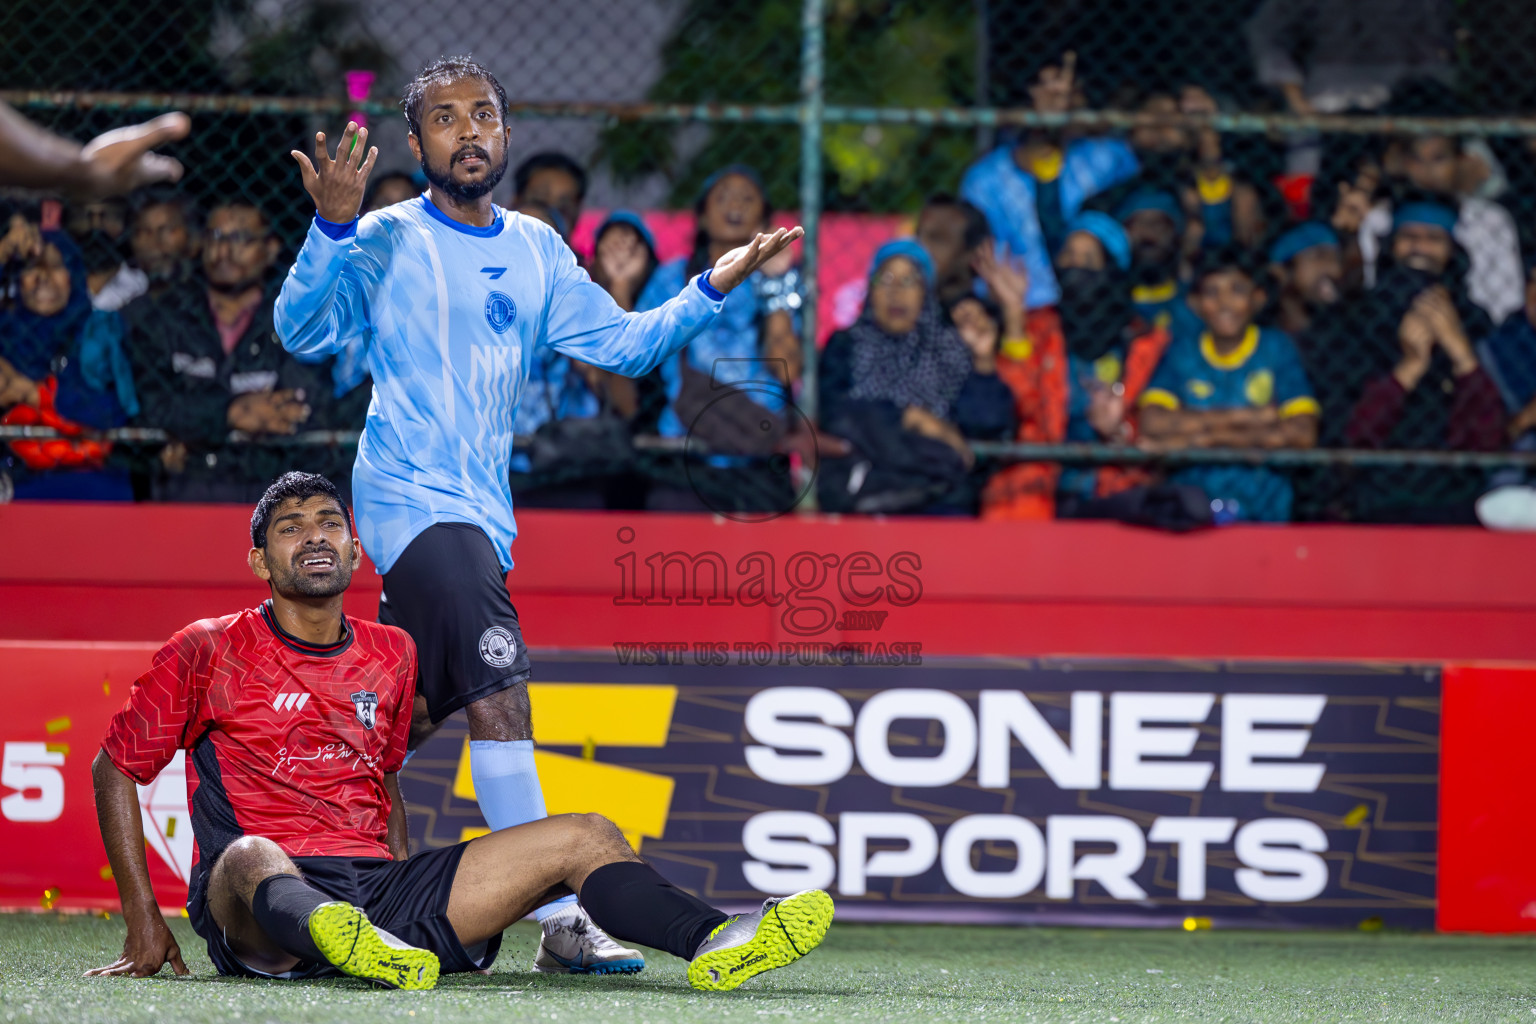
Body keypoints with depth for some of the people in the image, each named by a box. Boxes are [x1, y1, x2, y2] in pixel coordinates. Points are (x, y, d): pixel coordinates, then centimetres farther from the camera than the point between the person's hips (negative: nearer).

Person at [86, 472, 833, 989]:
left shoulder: (391, 656, 19)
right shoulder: (211, 652, 4)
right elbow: (115, 768, 7)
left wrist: (403, 892, 17)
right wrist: (143, 924, 0)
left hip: (376, 884, 5)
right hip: (249, 913, -5)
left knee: (586, 837, -8)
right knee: (252, 857, -43)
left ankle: (713, 943, -37)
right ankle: (339, 937, -79)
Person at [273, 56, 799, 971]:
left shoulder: (535, 251, 14)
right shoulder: (388, 242, -5)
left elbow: (622, 343, 15)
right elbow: (304, 331, -16)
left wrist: (713, 288, 2)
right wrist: (334, 227, -29)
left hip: (481, 513, 8)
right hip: (414, 499, -7)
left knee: (405, 721, 13)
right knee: (500, 693, -20)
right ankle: (560, 923, -23)